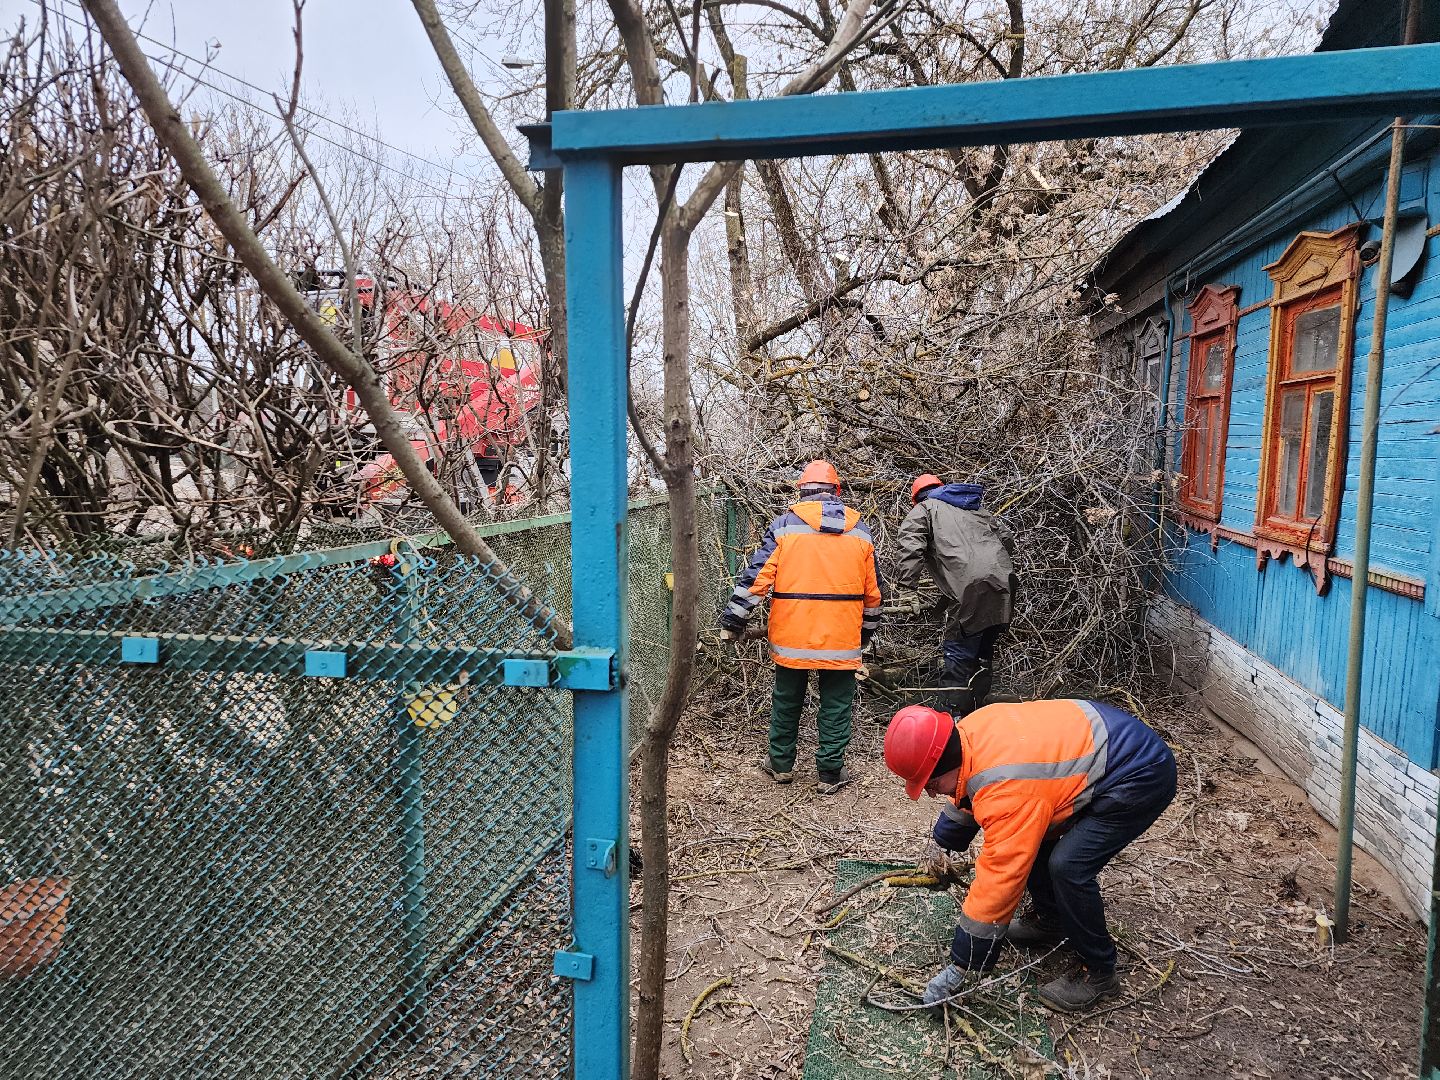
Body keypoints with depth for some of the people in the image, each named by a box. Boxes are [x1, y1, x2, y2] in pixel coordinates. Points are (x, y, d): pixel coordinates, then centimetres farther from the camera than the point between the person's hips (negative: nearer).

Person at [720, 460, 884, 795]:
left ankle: (780, 764, 28)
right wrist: (867, 630, 24)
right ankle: (831, 773, 16)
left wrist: (732, 620, 0)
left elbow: (756, 576, -7)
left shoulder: (785, 524, -2)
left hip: (792, 635, 0)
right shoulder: (859, 529, 6)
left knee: (786, 700, 15)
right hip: (841, 638, 1)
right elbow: (873, 591, 11)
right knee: (836, 704, 10)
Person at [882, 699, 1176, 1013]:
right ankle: (1051, 922, 31)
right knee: (1029, 837, 13)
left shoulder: (1007, 790, -34)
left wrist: (959, 967, -20)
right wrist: (943, 846, 25)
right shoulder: (969, 731, -9)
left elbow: (998, 883, -28)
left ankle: (1099, 972, 2)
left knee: (1067, 867, -19)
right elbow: (963, 797, 15)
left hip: (1143, 776, -10)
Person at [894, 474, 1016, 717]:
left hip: (971, 590, -7)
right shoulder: (977, 511, 34)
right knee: (983, 653, 17)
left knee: (958, 655, -4)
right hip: (1004, 588, 7)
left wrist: (905, 582, -13)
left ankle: (952, 717, -6)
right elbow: (1005, 544, 34)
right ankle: (977, 712, 25)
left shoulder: (924, 509, 13)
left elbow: (910, 546, -6)